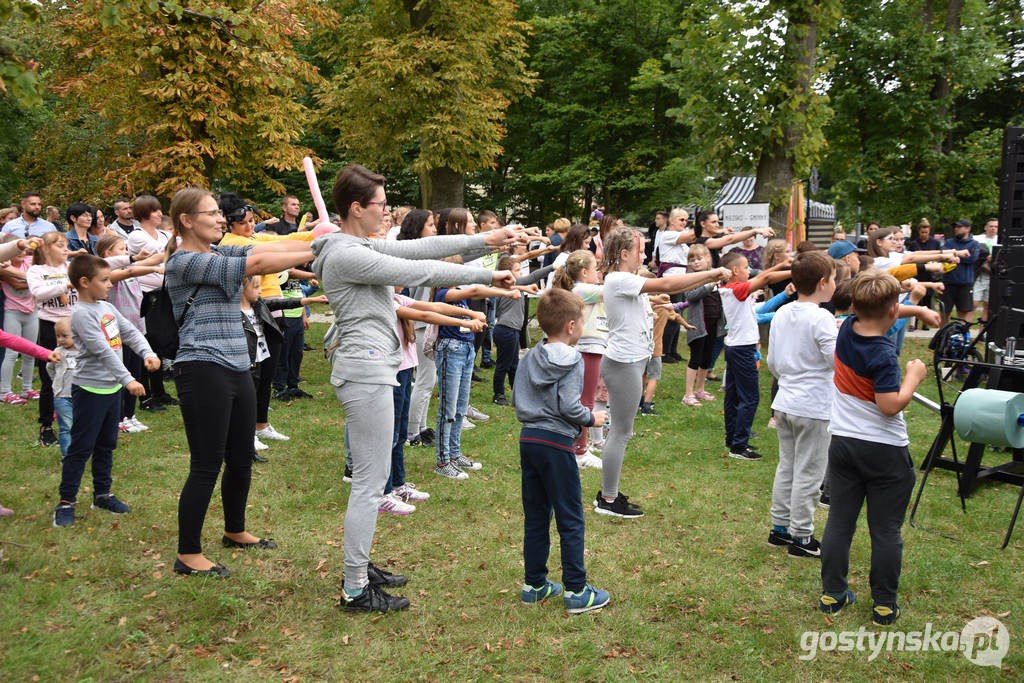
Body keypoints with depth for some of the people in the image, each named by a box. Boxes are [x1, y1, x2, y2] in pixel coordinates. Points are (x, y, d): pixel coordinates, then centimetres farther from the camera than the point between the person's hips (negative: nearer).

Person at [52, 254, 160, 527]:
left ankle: (102, 494, 28)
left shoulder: (107, 308, 9)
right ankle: (66, 502, 6)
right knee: (81, 448, -2)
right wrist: (128, 379, -29)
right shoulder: (82, 313, -19)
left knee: (107, 444, 16)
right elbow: (102, 351, -25)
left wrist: (147, 353, -10)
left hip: (112, 387, 9)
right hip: (89, 389, -8)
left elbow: (130, 332, 10)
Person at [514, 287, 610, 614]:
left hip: (528, 439, 7)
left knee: (535, 516, 15)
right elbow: (568, 406, -18)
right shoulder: (571, 360, -11)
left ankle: (534, 584, 22)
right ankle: (576, 590, 7)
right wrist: (591, 419, -2)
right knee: (570, 519, 3)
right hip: (555, 443, -7)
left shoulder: (530, 357, 9)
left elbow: (517, 397, 12)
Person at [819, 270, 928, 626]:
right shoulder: (883, 355, -24)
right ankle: (885, 605, 14)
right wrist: (913, 377, -11)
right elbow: (890, 406, -24)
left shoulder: (847, 329, -4)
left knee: (839, 522, 12)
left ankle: (832, 594, 20)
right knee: (886, 530, 6)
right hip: (885, 452, -6)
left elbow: (871, 315, 17)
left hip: (843, 443, 6)